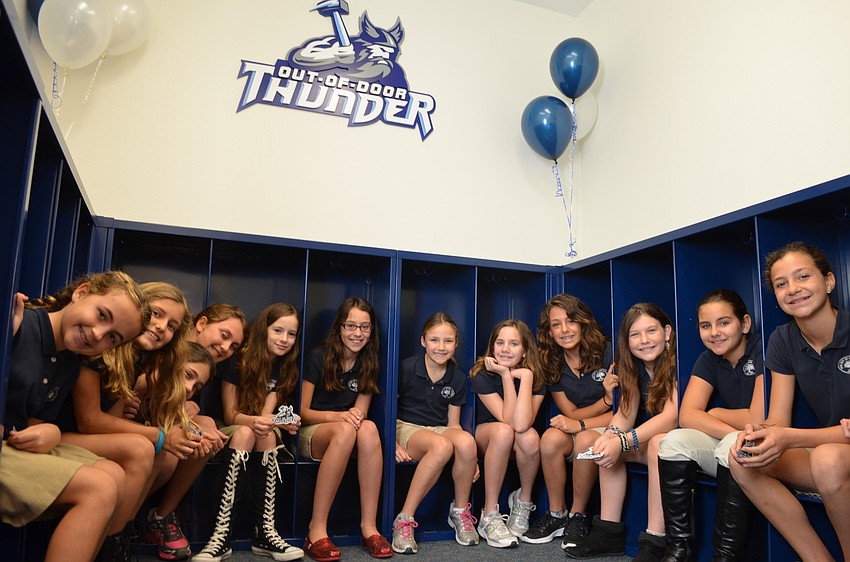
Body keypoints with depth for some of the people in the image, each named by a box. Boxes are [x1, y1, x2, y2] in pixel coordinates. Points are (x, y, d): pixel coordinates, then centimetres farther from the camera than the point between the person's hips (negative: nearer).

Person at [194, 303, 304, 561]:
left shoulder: (284, 368, -1)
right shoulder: (239, 361, -11)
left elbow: (266, 415, -10)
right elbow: (229, 414, -13)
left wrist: (284, 422, -34)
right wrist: (252, 421, -35)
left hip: (262, 436, 3)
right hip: (228, 432, -3)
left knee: (268, 434, -31)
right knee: (245, 433, -35)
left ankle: (265, 533, -34)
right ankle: (221, 536, -40)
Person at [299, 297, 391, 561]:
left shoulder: (369, 364, 5)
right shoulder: (318, 359, -7)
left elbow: (361, 412, 5)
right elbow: (302, 412, -7)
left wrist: (357, 415, -20)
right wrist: (337, 416, -25)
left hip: (345, 435, 3)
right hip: (310, 435, -3)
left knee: (368, 429, -33)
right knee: (345, 430, -37)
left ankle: (369, 526, -31)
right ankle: (317, 528, -34)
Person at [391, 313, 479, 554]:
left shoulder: (457, 378, 4)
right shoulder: (407, 368, -8)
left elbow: (453, 423, 8)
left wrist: (470, 458, -8)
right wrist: (393, 443, -18)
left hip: (440, 430, 4)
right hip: (406, 428, -3)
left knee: (466, 441, -33)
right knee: (442, 446, -38)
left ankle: (460, 511, -9)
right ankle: (404, 520, -27)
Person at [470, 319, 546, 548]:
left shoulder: (535, 377, -15)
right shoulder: (482, 374, -18)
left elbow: (521, 424, -32)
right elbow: (508, 421, -29)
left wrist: (526, 376, -32)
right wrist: (506, 376, -32)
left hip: (516, 446, 2)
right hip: (485, 438, -2)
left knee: (530, 437, -34)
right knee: (503, 431, -36)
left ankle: (523, 501, -6)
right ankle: (489, 517, -26)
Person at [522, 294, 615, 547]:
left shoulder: (608, 353, -12)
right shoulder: (552, 364, -1)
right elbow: (571, 414, -3)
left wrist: (580, 424, -23)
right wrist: (607, 399, -20)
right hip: (577, 432, 3)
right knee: (551, 438, -28)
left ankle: (577, 516, -14)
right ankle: (556, 515, -9)